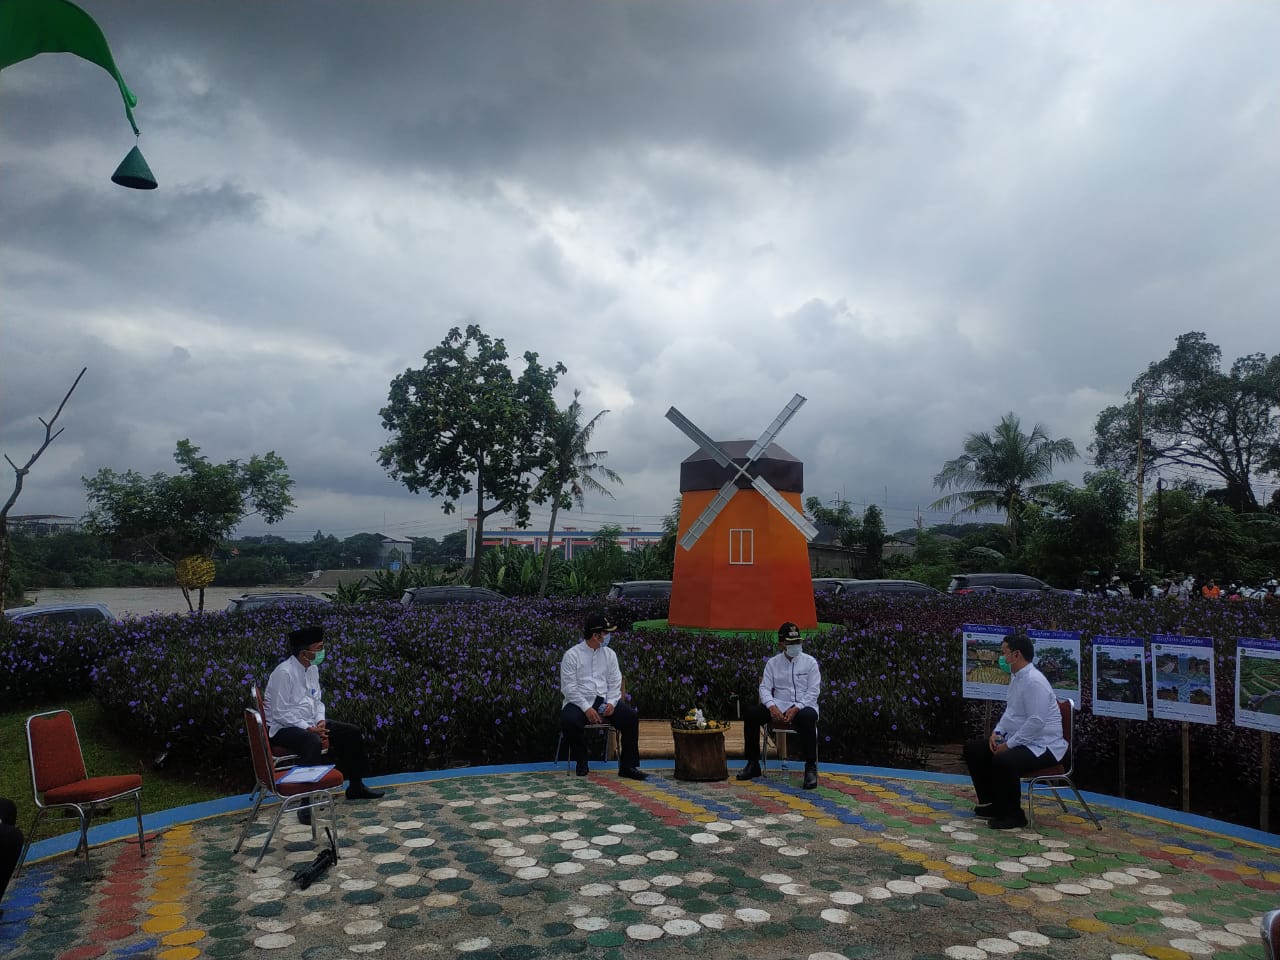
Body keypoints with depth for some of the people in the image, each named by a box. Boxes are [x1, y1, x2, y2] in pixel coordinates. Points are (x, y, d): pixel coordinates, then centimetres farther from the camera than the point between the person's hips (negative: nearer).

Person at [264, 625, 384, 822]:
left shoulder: (313, 669, 5)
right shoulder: (284, 673, -22)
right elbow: (280, 713, -23)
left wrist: (320, 721, -4)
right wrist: (308, 728, -23)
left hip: (311, 724, 9)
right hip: (283, 727, -9)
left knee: (353, 733, 2)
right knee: (313, 743, -39)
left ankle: (355, 786, 16)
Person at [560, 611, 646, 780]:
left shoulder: (609, 654, 11)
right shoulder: (571, 655, -3)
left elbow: (615, 683, 9)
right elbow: (568, 687, -8)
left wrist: (612, 703, -11)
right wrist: (587, 708, -19)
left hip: (605, 701, 4)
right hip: (579, 702, -3)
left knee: (631, 715, -22)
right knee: (569, 721, -35)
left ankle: (627, 766, -12)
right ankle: (582, 763, -8)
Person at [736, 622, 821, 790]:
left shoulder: (810, 662, 2)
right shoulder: (772, 663, 9)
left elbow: (813, 691, -5)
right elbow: (765, 688, 3)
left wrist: (796, 709, -19)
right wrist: (772, 707, -18)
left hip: (804, 706, -3)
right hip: (779, 706, 3)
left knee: (807, 718, -39)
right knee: (751, 714, -21)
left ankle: (811, 768, -28)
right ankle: (753, 764, -8)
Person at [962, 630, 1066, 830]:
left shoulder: (1033, 681, -23)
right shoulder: (1016, 677, 8)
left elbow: (1036, 722, -28)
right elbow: (1009, 711, 20)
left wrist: (1009, 745, -21)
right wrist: (997, 732, 4)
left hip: (1042, 747, -10)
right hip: (1019, 740, 10)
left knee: (1003, 761, -35)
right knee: (973, 749, 7)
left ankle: (1013, 815, -12)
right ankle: (990, 804, 17)